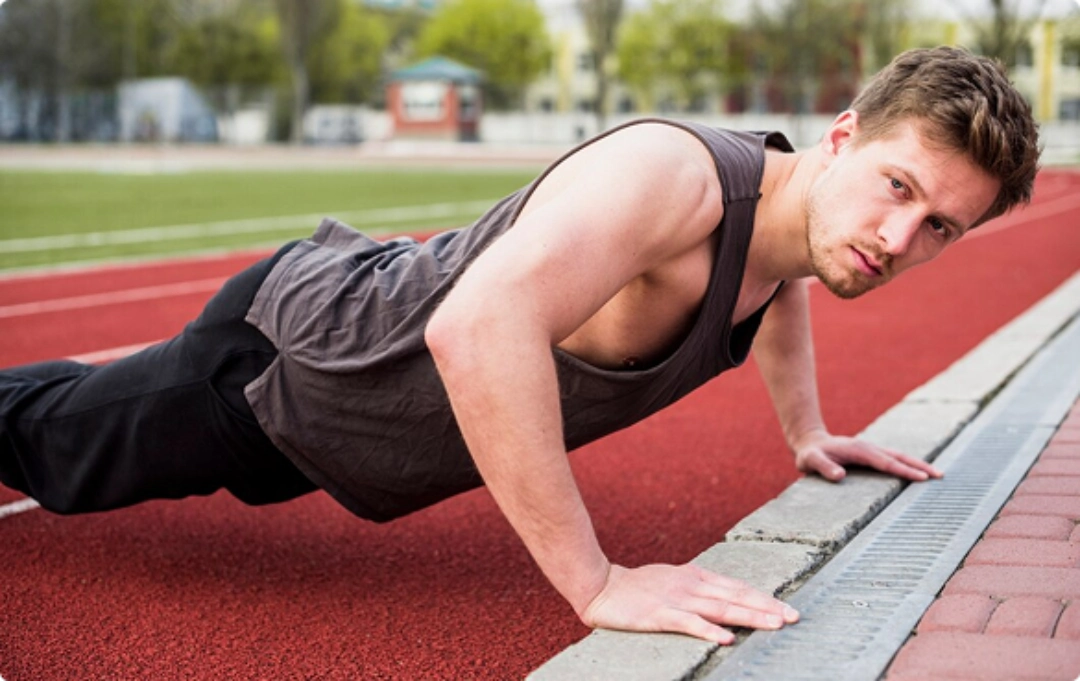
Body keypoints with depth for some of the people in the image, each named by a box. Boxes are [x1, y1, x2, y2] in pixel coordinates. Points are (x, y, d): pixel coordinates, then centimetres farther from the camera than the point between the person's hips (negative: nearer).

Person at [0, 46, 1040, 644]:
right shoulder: (672, 175, -39)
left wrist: (805, 432, 12)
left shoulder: (808, 214, -9)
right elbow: (480, 326, -54)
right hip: (278, 359, -7)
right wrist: (597, 583, -49)